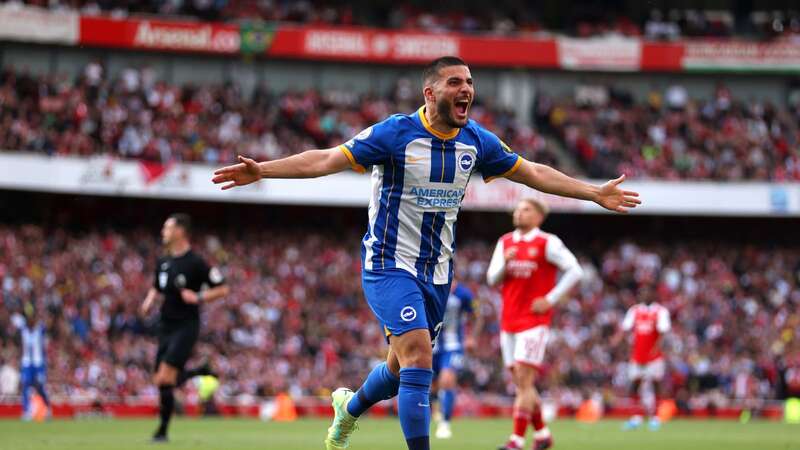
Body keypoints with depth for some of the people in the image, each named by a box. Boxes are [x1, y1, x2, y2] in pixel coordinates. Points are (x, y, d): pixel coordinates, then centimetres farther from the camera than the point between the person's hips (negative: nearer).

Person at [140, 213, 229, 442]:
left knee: (165, 379, -15)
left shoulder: (195, 263, -11)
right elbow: (156, 288, 27)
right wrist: (149, 301, 6)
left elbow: (222, 289, -7)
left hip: (186, 326, -8)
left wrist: (198, 298, -20)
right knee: (162, 381, 6)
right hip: (166, 326, 8)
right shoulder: (163, 262, 10)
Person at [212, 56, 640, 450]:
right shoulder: (396, 133, -16)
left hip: (436, 271, 6)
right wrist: (262, 170, -29)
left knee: (400, 367, 15)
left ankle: (348, 408, 46)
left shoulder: (477, 141, 1)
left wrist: (596, 193, 12)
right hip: (389, 264, -6)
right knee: (418, 356, -22)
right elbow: (324, 160, -18)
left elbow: (533, 173, 12)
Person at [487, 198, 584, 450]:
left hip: (534, 321, -7)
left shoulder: (547, 243, -6)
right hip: (509, 321, 7)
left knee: (524, 381, -12)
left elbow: (575, 271, -7)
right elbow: (492, 279, 11)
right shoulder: (505, 243, 12)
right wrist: (504, 263, -9)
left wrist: (551, 299, -11)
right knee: (521, 383, 8)